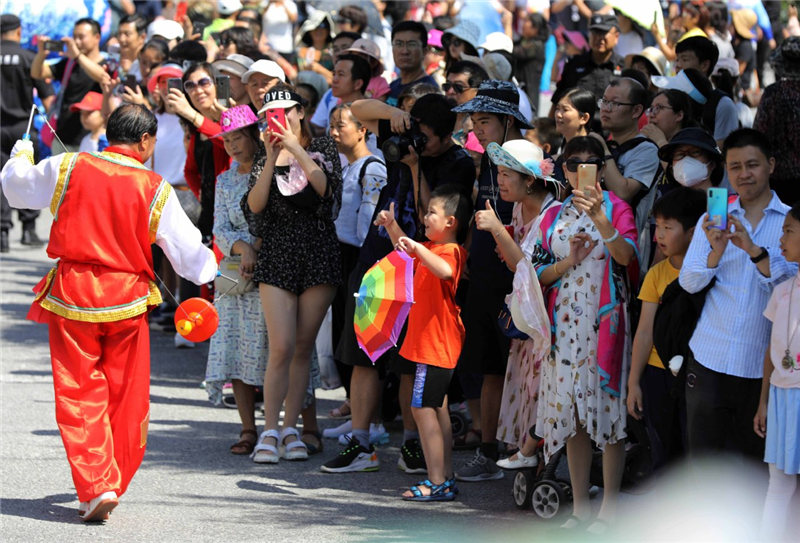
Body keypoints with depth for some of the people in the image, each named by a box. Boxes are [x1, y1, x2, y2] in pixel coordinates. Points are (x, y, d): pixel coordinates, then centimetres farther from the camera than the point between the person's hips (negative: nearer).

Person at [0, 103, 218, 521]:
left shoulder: (67, 169, -3)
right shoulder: (155, 190, -3)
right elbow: (188, 251, 5)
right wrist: (212, 268, 27)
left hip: (71, 297, 0)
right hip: (126, 299, 0)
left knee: (79, 395, 3)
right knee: (126, 397, 13)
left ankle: (96, 486, -8)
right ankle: (114, 482, 21)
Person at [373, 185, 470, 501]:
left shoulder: (450, 251, -18)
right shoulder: (431, 248, 14)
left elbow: (445, 270, -42)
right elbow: (405, 250, 33)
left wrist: (417, 248, -48)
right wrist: (392, 226, 18)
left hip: (436, 343, -11)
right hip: (429, 342, 11)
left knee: (423, 408, -11)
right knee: (437, 408, 15)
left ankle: (438, 483, -12)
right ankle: (445, 478, 21)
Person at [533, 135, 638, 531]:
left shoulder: (615, 207, -2)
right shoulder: (554, 217, 11)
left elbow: (625, 255, -19)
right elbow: (539, 273, 11)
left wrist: (599, 217, -34)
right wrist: (568, 261, -8)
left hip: (605, 321, -4)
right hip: (565, 324, 4)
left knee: (607, 409, -4)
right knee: (571, 413, 7)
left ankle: (609, 506, 2)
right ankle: (579, 504, 15)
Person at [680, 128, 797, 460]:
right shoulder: (713, 220, 11)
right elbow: (689, 281, 0)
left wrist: (753, 249, -25)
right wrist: (716, 252, -19)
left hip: (763, 365, -2)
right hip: (710, 359, 2)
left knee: (757, 462, 3)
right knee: (703, 458, 1)